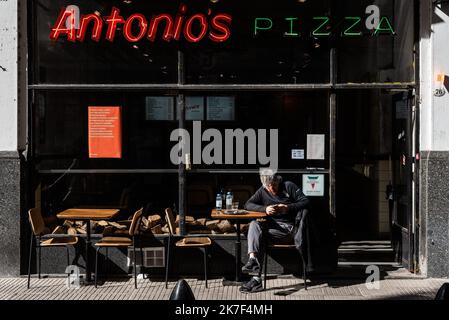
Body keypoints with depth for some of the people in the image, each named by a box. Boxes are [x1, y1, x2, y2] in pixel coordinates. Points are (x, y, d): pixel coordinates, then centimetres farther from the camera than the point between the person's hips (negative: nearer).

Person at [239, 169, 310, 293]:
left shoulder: (289, 186, 3)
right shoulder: (262, 191, 14)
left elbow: (305, 202, -3)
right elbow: (247, 205, 6)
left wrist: (288, 208, -18)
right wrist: (264, 209, -11)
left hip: (288, 228, -5)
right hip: (271, 225, 5)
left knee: (256, 233, -25)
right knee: (254, 224, -26)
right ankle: (253, 259, -42)